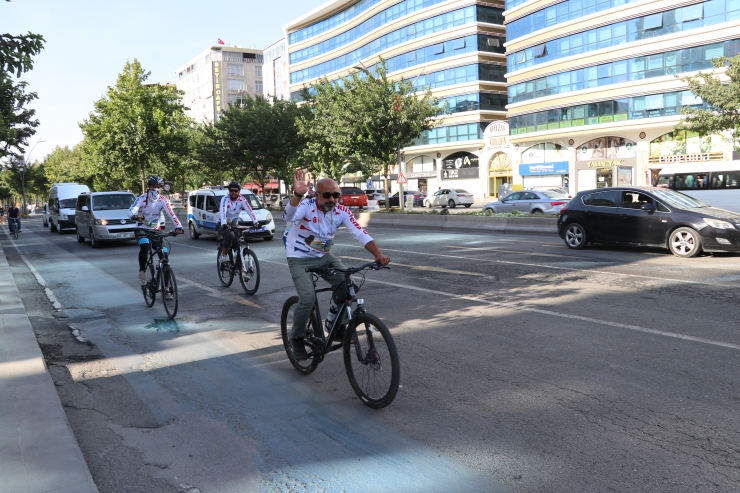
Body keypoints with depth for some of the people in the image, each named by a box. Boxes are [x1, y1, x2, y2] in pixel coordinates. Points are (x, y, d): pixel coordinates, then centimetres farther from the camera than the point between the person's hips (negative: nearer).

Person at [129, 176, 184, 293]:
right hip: (141, 229, -2)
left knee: (163, 255, -7)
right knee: (144, 246, -35)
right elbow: (132, 209, -30)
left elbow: (171, 214, -20)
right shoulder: (142, 198, -14)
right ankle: (142, 271, -11)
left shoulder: (162, 200, -9)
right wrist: (135, 216, -54)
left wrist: (178, 226, -36)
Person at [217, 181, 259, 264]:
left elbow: (250, 210, -18)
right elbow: (222, 211, -31)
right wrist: (224, 224, -48)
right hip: (222, 225, -4)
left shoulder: (242, 199, -7)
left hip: (233, 224, 4)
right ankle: (223, 255, -19)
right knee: (229, 235, -34)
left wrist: (256, 222, -33)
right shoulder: (225, 199, -15)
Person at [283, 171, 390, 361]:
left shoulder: (341, 211, -11)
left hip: (324, 257, 5)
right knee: (308, 298, -20)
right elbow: (288, 217, -44)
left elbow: (360, 233, -19)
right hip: (300, 259, -5)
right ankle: (297, 337, 5)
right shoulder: (306, 206, -23)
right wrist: (297, 195, -62)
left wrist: (378, 254, -34)